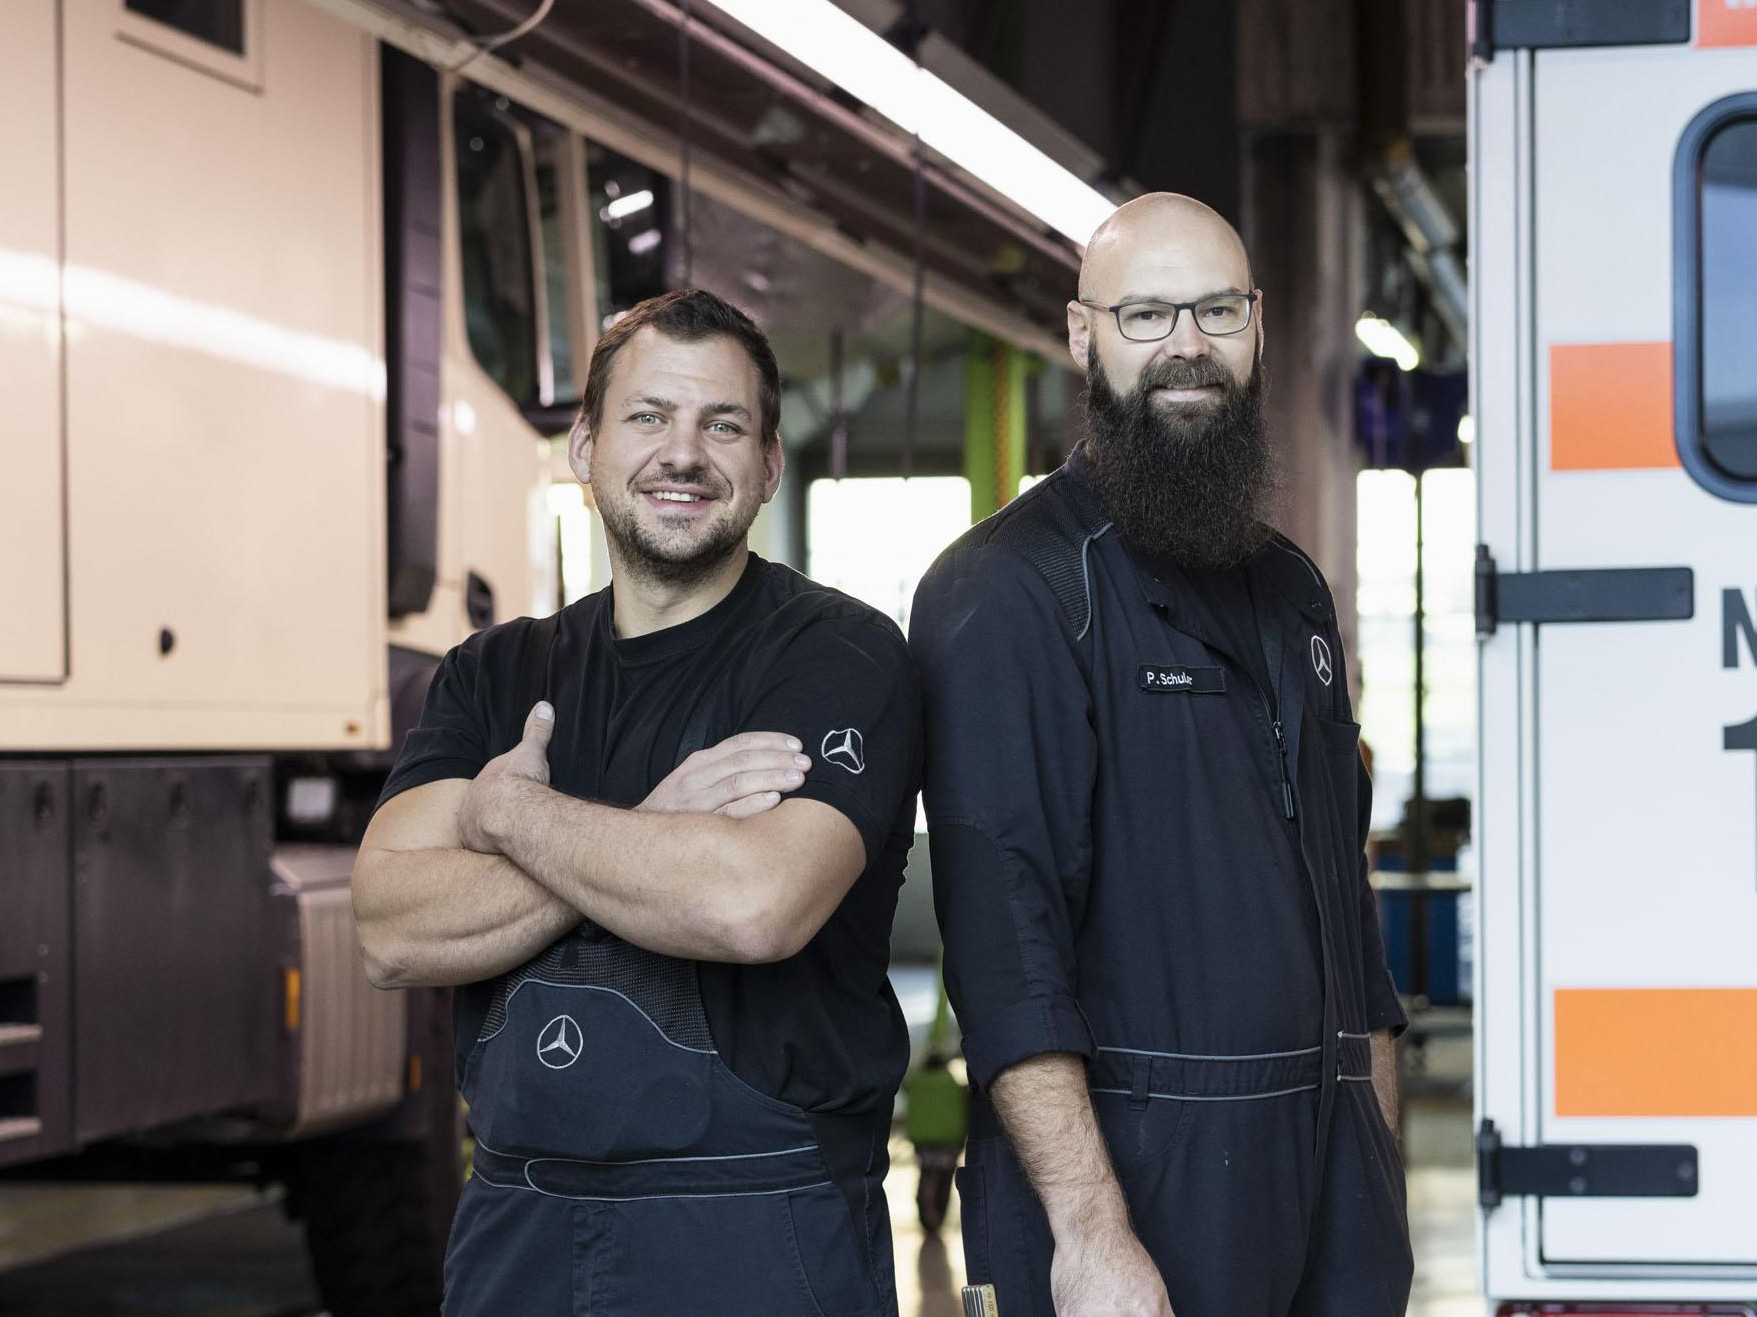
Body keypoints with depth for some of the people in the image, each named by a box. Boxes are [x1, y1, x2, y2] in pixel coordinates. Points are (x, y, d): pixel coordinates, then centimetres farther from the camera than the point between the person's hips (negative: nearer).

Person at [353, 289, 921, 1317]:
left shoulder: (841, 656, -6)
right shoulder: (497, 675, 9)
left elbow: (754, 904, -24)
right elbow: (392, 932, -6)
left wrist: (507, 811, -10)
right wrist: (647, 832, -17)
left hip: (755, 1234, -4)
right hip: (518, 1225, 4)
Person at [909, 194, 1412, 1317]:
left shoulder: (1291, 591, 15)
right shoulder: (1004, 591, -9)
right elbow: (1002, 921, -17)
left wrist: (1382, 1166, 16)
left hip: (1327, 1179, 7)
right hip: (1132, 1173, -7)